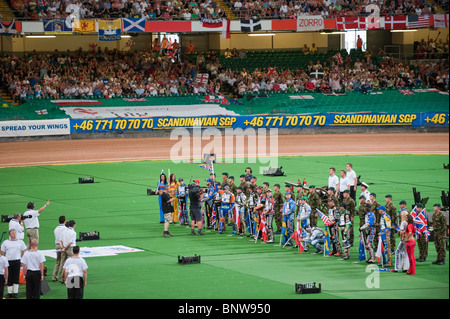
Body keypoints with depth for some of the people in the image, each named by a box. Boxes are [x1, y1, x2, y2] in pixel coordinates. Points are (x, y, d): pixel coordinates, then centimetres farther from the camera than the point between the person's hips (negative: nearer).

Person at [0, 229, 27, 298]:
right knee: (9, 278, 1)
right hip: (8, 261, 0)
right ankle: (9, 292, 7)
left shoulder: (20, 242, 10)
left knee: (16, 277, -1)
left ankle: (16, 292, 4)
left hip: (17, 261, 0)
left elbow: (24, 252, 12)